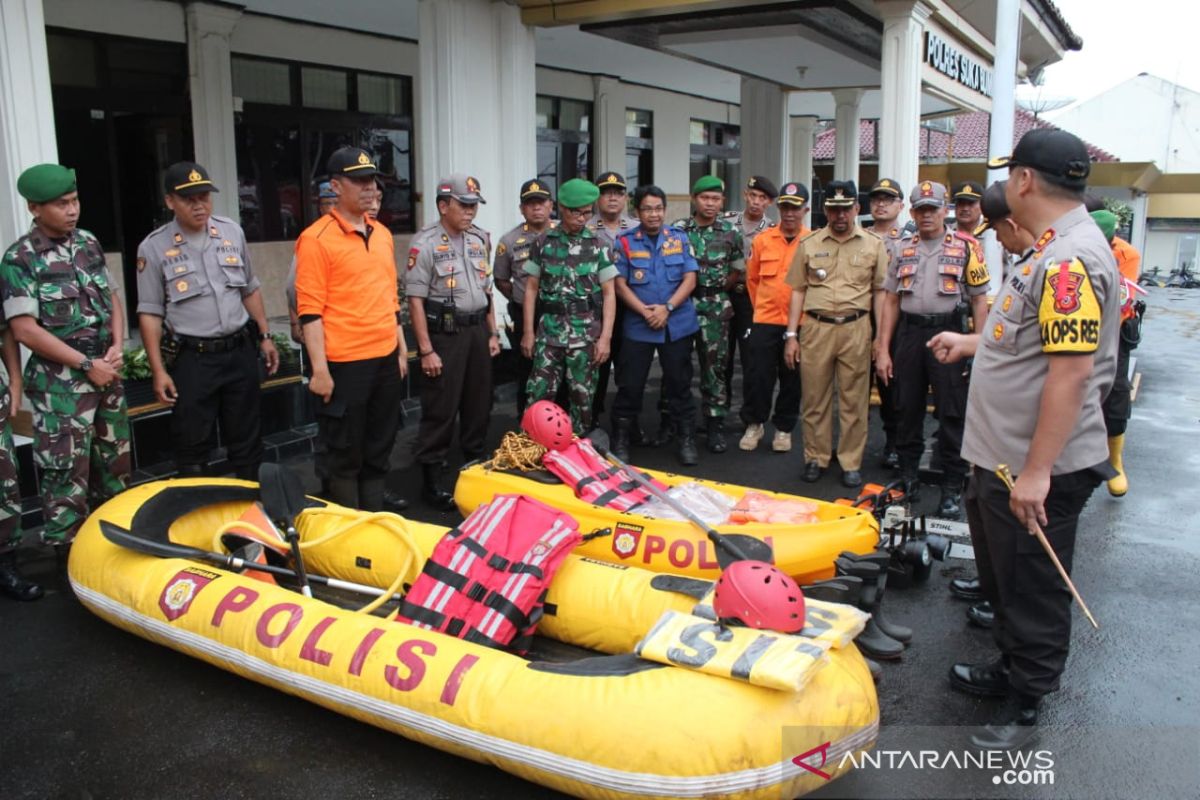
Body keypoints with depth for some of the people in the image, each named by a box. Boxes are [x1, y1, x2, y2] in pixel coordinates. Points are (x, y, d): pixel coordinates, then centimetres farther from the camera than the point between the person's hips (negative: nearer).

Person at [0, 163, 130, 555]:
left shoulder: (88, 243, 7)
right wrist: (86, 365, -15)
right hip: (61, 382, -6)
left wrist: (116, 348, -3)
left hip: (106, 372, 6)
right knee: (67, 474, -3)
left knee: (115, 463, 15)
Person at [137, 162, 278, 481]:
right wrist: (159, 370, -10)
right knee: (192, 448, 4)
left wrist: (264, 336, 11)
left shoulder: (232, 232, 5)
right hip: (192, 359, -3)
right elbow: (150, 313, -5)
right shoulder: (154, 247, -6)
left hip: (240, 351, 3)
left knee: (246, 441, 14)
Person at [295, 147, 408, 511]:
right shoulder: (316, 238, -9)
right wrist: (320, 369, -17)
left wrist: (401, 349, 16)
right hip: (345, 365, -7)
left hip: (387, 359, 7)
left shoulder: (383, 234, 13)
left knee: (379, 451, 16)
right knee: (346, 455, 5)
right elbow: (310, 310, -13)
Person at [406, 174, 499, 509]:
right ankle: (431, 478, 7)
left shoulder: (480, 239, 11)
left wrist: (492, 333, 13)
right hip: (444, 333, -7)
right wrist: (426, 350, -17)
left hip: (477, 330, 7)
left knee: (479, 403, 15)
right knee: (441, 409, -3)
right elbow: (415, 299, -14)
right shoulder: (426, 243, -11)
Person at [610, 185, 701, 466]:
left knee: (679, 384, 8)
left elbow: (690, 280, 0)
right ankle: (620, 441, 13)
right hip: (638, 326, -1)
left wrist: (667, 308, -13)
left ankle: (687, 441, 18)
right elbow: (620, 284, -3)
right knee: (630, 385, 2)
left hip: (677, 325, 1)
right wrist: (645, 311, -14)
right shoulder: (625, 242, 1)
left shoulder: (680, 238, 5)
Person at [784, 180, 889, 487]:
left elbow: (880, 293, 6)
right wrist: (791, 335, 4)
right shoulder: (809, 244, 7)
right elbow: (798, 290, 9)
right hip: (816, 327, 1)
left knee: (854, 401, 4)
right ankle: (815, 458, 20)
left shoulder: (873, 245, 5)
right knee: (814, 398, 7)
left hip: (856, 329, -1)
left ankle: (851, 462, 15)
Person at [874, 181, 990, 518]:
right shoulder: (904, 250, 13)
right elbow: (890, 301, 12)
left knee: (952, 415, -1)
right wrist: (883, 350, 6)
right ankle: (907, 477, 24)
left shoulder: (966, 247, 1)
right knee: (907, 410, 10)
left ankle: (953, 488, 8)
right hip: (909, 334, 4)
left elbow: (979, 300, -1)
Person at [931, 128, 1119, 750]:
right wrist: (971, 343, 33)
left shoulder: (1070, 259, -23)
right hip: (1002, 457, 11)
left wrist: (1036, 472, -27)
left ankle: (1025, 705, 23)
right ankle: (1010, 669, 42)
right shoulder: (1053, 250, 11)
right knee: (1002, 575, 23)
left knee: (1032, 587, 6)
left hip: (1037, 469, -10)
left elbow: (1071, 369, -28)